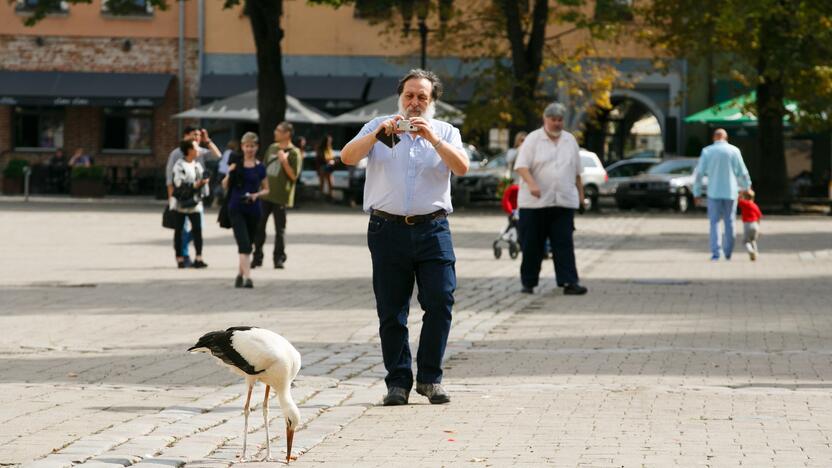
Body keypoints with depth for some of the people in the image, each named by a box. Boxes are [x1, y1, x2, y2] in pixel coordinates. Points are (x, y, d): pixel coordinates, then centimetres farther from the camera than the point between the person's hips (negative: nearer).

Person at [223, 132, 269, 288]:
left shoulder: (260, 168, 3)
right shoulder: (235, 164, 1)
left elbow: (266, 189, 10)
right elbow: (225, 186, 6)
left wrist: (257, 195, -10)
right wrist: (229, 174, -13)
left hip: (253, 209, 2)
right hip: (236, 209, -2)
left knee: (248, 244, 13)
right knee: (244, 244, -15)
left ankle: (240, 274, 31)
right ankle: (247, 277, -22)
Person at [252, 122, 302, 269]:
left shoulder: (294, 153, -8)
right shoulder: (272, 148, 12)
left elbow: (294, 176, -14)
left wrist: (284, 162, -24)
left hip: (280, 197, -6)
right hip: (265, 195, 6)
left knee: (279, 230, 1)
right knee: (259, 227, 7)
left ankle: (279, 258, 10)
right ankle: (257, 257, 15)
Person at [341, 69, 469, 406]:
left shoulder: (445, 132, 13)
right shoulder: (378, 128, 13)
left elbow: (461, 167, -5)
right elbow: (347, 157, -3)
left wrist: (432, 138, -16)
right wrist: (379, 134, -17)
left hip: (432, 229, 0)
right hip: (388, 229, 0)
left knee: (440, 301, -9)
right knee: (391, 311, 1)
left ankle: (430, 378, 1)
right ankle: (398, 381, 8)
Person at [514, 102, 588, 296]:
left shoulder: (570, 140, 14)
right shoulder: (533, 139, -1)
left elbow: (577, 171, 22)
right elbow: (521, 166, -10)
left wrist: (580, 192, 21)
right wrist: (531, 184, -26)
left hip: (564, 202, 3)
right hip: (535, 202, -3)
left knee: (564, 244, -5)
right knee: (532, 245, 3)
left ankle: (569, 282, -8)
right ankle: (528, 282, 13)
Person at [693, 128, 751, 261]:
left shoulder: (707, 151, -1)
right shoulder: (734, 151, 0)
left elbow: (699, 173, -2)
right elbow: (742, 173, 4)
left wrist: (697, 192, 6)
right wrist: (746, 187, 19)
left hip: (714, 192, -1)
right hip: (730, 192, 1)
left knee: (714, 222, 2)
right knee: (729, 222, 10)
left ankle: (715, 252, -10)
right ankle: (728, 252, 16)